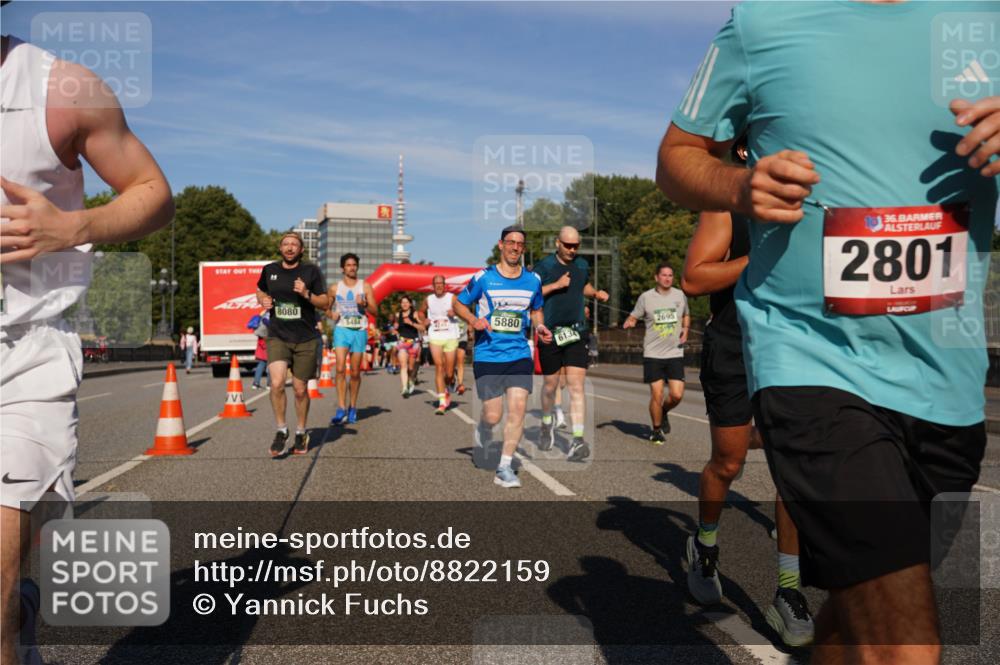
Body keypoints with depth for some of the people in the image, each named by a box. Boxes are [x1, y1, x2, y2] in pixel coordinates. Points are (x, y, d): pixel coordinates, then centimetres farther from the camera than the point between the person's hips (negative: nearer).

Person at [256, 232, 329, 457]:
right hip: (277, 337, 1)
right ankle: (281, 430, 4)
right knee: (276, 384, -17)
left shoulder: (311, 271, -1)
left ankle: (301, 433, 28)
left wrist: (307, 294, -18)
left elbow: (325, 303, 0)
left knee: (300, 389, 7)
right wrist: (263, 301, 2)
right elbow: (260, 291, 24)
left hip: (305, 339, -1)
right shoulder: (269, 270, 6)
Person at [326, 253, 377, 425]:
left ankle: (353, 408, 20)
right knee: (340, 369, -15)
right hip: (341, 329, 0)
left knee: (355, 372, 6)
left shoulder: (365, 286, 7)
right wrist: (331, 314, -3)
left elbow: (374, 310, 5)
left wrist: (364, 304, -15)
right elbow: (326, 308, 19)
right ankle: (341, 409, -16)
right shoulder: (335, 288, 8)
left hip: (359, 331, 1)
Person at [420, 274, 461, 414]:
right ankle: (442, 402, -13)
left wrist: (455, 313, -21)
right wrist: (424, 320, 5)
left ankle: (446, 390, 38)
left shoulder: (452, 298, 1)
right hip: (435, 337, 1)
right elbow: (421, 312, 26)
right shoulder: (428, 300, 9)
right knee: (438, 367, -12)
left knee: (449, 372, 4)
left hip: (451, 337, -1)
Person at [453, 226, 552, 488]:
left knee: (518, 408, -10)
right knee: (493, 415, -3)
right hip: (487, 356, -3)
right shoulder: (483, 277, -2)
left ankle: (505, 468, 1)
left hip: (520, 355, 3)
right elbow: (459, 304, 7)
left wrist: (540, 326, 2)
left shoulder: (533, 280, 8)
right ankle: (481, 437, 34)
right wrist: (473, 319, -13)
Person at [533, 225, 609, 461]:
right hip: (550, 333, -2)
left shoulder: (582, 265, 10)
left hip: (576, 333, 3)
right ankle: (547, 425, 39)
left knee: (576, 385, -8)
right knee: (551, 385, 11)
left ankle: (578, 439, -11)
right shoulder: (543, 266, -5)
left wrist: (596, 293, 9)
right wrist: (556, 285, -20)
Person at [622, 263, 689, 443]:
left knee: (677, 395, -6)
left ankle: (664, 412, 28)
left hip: (675, 354, 2)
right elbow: (633, 317, 4)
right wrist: (629, 323, -19)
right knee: (656, 395, -5)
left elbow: (686, 316, 23)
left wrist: (685, 329, 4)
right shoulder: (646, 297, -2)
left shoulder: (680, 295, 7)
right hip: (653, 354, -2)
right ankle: (656, 430, 18)